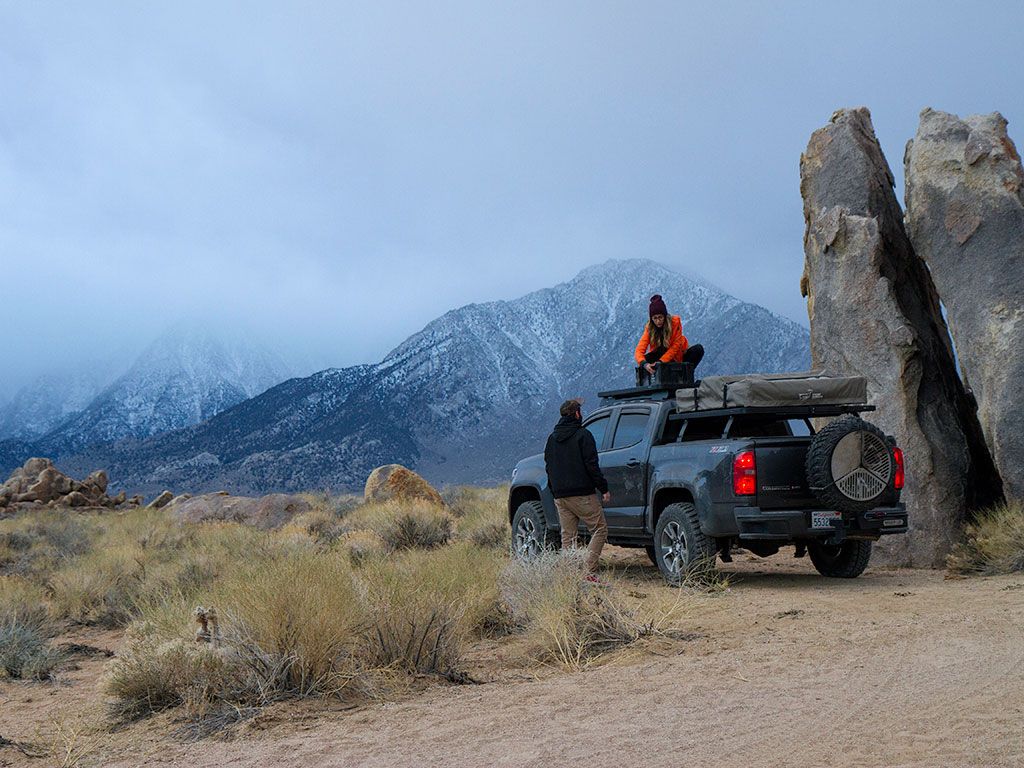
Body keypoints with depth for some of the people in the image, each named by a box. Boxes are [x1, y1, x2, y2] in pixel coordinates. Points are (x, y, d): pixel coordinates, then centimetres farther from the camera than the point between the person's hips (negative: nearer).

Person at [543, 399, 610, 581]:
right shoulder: (582, 435, -6)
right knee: (600, 529, 0)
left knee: (567, 536, 10)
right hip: (582, 495, -7)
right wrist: (603, 489, -8)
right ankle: (589, 571, -12)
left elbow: (548, 467, 19)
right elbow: (591, 465, -12)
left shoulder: (552, 438, 15)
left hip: (560, 496, 7)